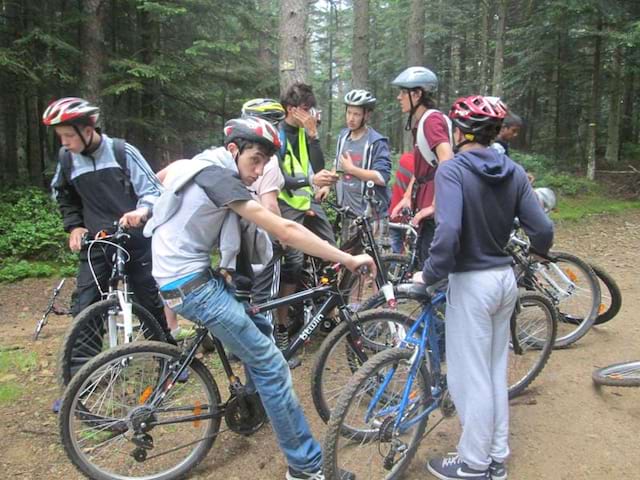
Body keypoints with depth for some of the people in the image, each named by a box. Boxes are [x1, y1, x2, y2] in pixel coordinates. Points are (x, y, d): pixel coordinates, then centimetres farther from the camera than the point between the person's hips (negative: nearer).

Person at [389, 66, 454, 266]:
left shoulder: (432, 120, -14)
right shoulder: (420, 122, 17)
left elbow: (447, 163, -26)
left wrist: (434, 205, -25)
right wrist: (407, 196, 12)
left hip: (436, 209, -10)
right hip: (427, 204, 10)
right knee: (425, 258, 15)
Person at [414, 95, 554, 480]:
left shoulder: (452, 170, -16)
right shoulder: (514, 171, 2)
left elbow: (449, 232, -29)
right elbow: (543, 230, -1)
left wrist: (430, 275, -15)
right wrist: (532, 258, 21)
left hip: (472, 283, -7)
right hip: (506, 278, 7)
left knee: (470, 377, 7)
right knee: (496, 372, 19)